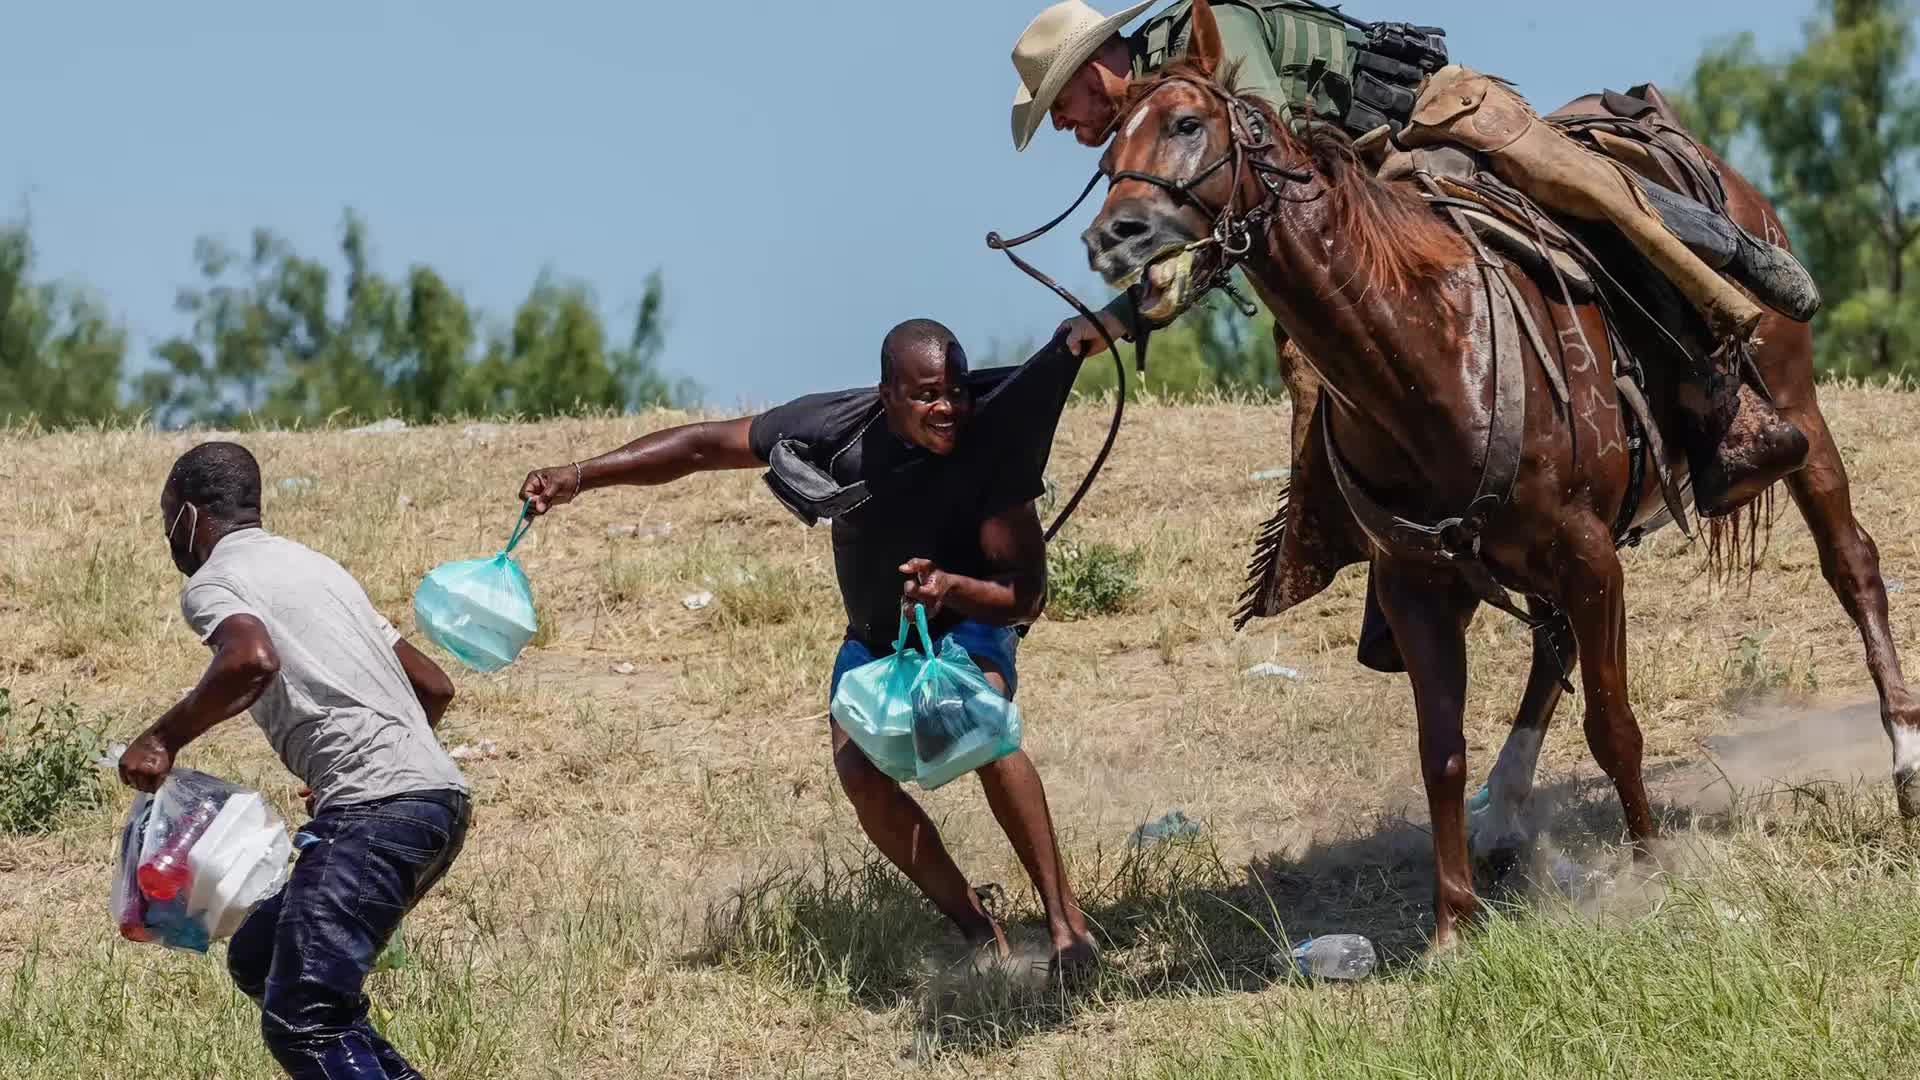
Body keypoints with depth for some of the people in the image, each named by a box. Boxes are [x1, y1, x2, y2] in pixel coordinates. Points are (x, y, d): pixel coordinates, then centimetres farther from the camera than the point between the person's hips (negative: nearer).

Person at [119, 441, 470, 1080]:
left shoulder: (212, 583, 2)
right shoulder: (314, 566, 28)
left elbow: (252, 660, -22)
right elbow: (434, 686, 30)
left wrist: (163, 739, -10)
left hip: (376, 809, -9)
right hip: (438, 795, 9)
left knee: (299, 1021, -14)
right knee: (258, 959, 19)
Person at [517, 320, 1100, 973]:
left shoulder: (990, 444, -30)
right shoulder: (836, 428, -26)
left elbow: (1026, 596, -28)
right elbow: (703, 446, -15)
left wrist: (951, 587, -49)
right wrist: (580, 475, -20)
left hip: (967, 622, -3)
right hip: (874, 638, 3)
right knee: (857, 768, -23)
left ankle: (1066, 920, -26)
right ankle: (981, 936, -11)